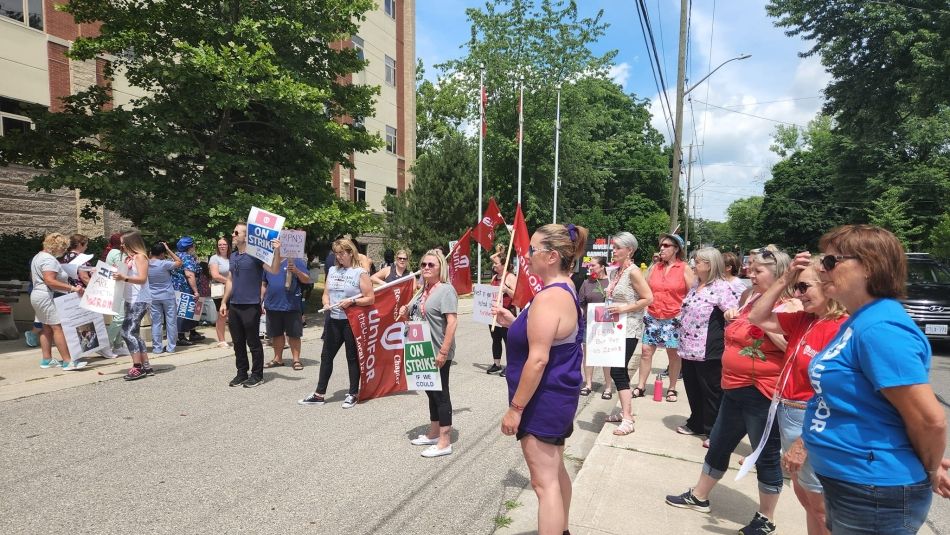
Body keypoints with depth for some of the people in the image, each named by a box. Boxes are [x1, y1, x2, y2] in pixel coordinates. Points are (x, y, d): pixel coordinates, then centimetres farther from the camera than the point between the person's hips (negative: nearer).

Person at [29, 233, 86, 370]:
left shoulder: (39, 256, 18)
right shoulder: (49, 259, -17)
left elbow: (32, 277, 26)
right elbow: (50, 281, -27)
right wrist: (72, 288, -29)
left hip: (37, 295, 11)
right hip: (47, 297, -11)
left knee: (47, 328, 12)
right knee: (58, 327, -12)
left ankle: (46, 360, 15)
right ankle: (68, 362, -14)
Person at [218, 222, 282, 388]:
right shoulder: (233, 256, 14)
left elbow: (274, 270, -21)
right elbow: (230, 280, 19)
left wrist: (277, 251, -33)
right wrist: (224, 301, 15)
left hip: (251, 306, -7)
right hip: (234, 306, 7)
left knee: (253, 342, 1)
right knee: (238, 342, 13)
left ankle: (257, 375, 12)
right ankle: (242, 373, 25)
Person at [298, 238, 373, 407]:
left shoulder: (360, 273, -7)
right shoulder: (333, 270, 10)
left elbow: (370, 299, -8)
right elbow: (326, 293, 15)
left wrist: (351, 301, -19)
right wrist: (326, 304, -6)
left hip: (351, 321, -6)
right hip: (333, 320, 6)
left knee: (352, 357, 5)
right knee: (326, 356, 10)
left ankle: (352, 394, 18)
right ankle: (320, 394, 21)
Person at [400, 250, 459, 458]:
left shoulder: (446, 290, -14)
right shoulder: (424, 290, 12)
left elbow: (452, 322, -22)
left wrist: (443, 351, -26)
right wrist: (406, 312, 2)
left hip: (438, 354, -8)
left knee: (441, 394, 0)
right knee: (431, 392, 18)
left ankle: (444, 443, 11)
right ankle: (433, 434, 33)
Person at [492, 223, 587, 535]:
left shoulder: (548, 298, -23)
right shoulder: (566, 291, 9)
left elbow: (538, 359, -25)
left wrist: (515, 407, -19)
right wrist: (514, 323, 8)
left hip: (544, 400, -10)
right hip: (560, 395, 11)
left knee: (545, 482, -2)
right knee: (555, 471, 24)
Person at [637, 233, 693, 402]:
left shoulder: (684, 269, -2)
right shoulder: (655, 267, 8)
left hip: (674, 318, -3)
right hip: (652, 317, 3)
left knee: (673, 353, 6)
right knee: (646, 351, 3)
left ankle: (672, 389, 19)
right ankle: (640, 386, 11)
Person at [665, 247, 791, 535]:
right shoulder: (752, 299, 10)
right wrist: (733, 319, 6)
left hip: (762, 393, -9)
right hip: (735, 389, 9)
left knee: (767, 456, 8)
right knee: (718, 444, 19)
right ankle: (699, 496, 35)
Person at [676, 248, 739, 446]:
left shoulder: (721, 288, -14)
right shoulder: (696, 286, 12)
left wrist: (726, 345, -22)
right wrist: (682, 339, 19)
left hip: (708, 351, -8)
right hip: (689, 348, 9)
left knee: (711, 392, 4)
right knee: (692, 388, 18)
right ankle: (696, 424, 33)